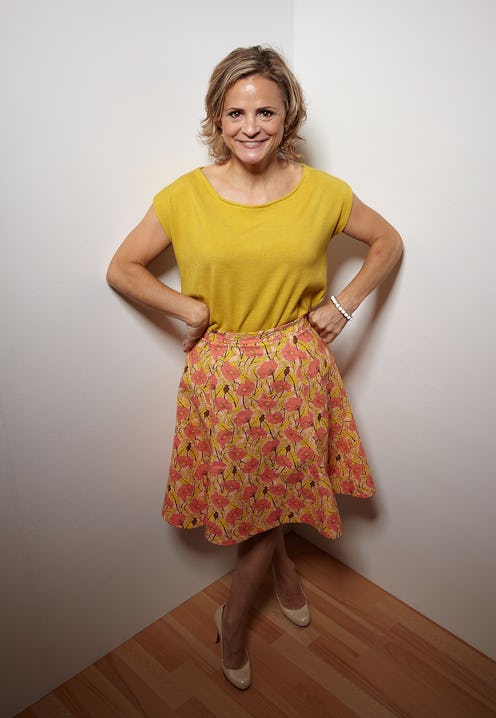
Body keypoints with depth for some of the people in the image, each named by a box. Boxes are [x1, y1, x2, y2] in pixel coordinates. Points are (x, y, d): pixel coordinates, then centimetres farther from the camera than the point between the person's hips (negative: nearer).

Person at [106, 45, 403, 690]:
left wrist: (346, 302, -3)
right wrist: (188, 308, -11)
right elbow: (121, 268, 0)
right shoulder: (186, 196, -9)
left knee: (280, 488, 13)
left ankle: (233, 616, 42)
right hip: (222, 373, -1)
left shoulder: (322, 192, -6)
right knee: (244, 493, 12)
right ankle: (283, 569, 48)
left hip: (297, 368, 1)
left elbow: (389, 242, 9)